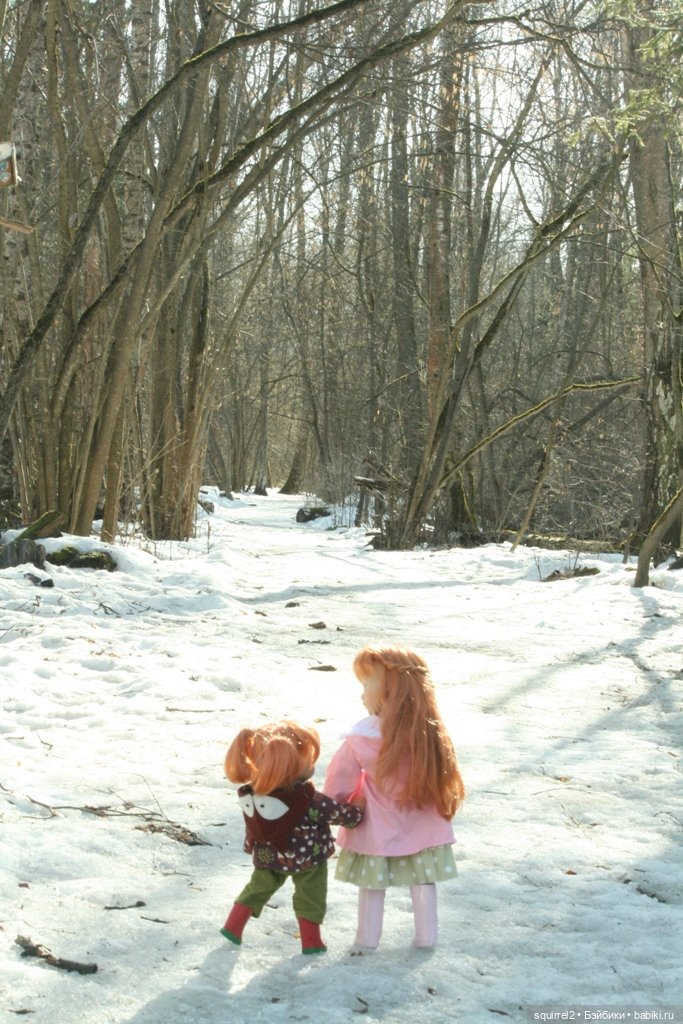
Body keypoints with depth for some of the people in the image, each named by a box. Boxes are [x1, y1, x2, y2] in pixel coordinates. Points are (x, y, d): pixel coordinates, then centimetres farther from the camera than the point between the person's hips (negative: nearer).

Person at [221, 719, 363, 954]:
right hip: (307, 858, -4)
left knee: (259, 887, 24)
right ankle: (311, 941, 21)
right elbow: (340, 814, -18)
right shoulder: (309, 801, -29)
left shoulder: (250, 793, -16)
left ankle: (233, 926, 29)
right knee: (310, 897, 14)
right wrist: (357, 813, 1)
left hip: (267, 856, 5)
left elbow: (252, 830, -1)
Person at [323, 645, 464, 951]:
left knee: (373, 883, 13)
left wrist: (337, 803, 9)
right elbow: (443, 777, -2)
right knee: (423, 881, 17)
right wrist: (442, 805, 16)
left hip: (378, 828, -2)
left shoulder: (363, 737, -21)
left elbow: (339, 779, -10)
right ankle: (427, 936, 26)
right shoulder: (430, 732, -13)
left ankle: (367, 939, 22)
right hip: (422, 826, 2)